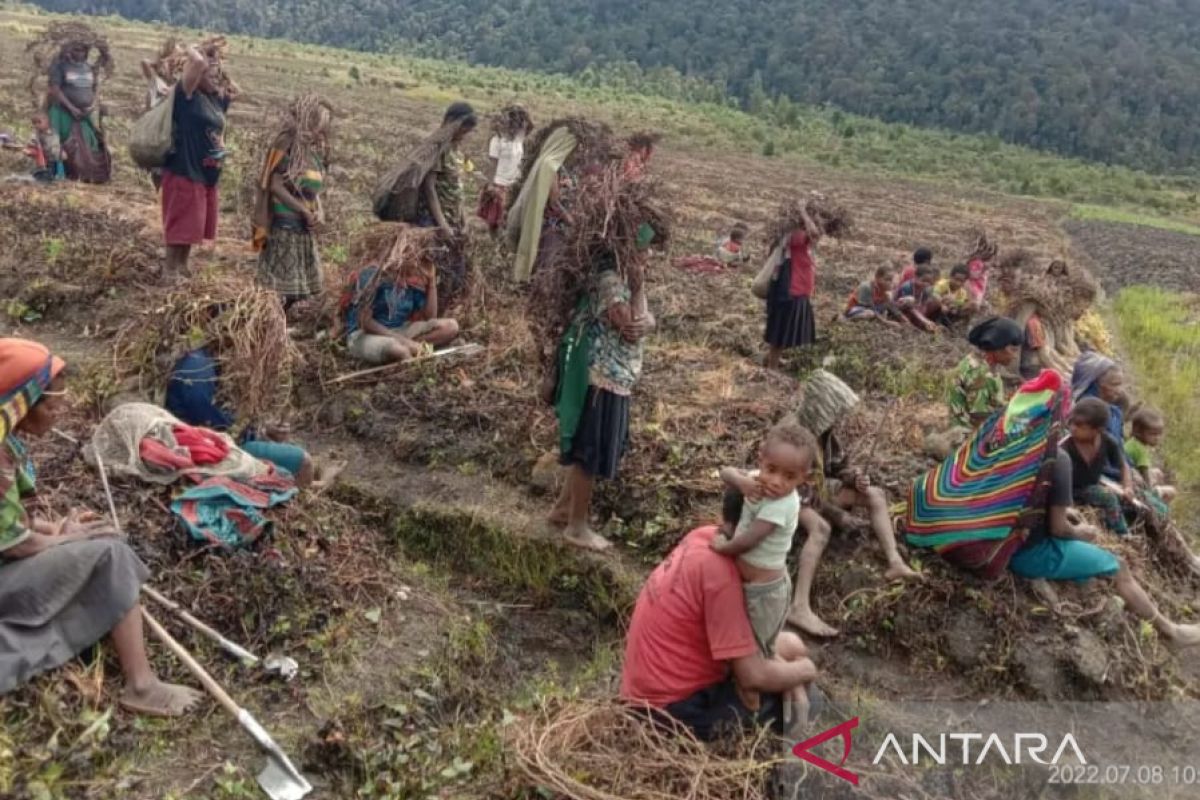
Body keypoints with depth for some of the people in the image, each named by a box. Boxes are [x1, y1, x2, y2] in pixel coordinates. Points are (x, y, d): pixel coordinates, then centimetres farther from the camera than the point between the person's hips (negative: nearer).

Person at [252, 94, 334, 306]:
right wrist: (306, 212, -17)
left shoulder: (314, 151, 12)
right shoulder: (287, 145, -11)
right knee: (281, 286, -5)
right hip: (285, 226, -8)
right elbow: (275, 186, -16)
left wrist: (319, 213, -5)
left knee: (298, 285, 11)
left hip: (304, 227, 8)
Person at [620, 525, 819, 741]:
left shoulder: (704, 537, -3)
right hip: (678, 710, -8)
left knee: (789, 645, 10)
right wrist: (802, 670, -5)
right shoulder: (719, 570, -27)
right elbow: (754, 675, -25)